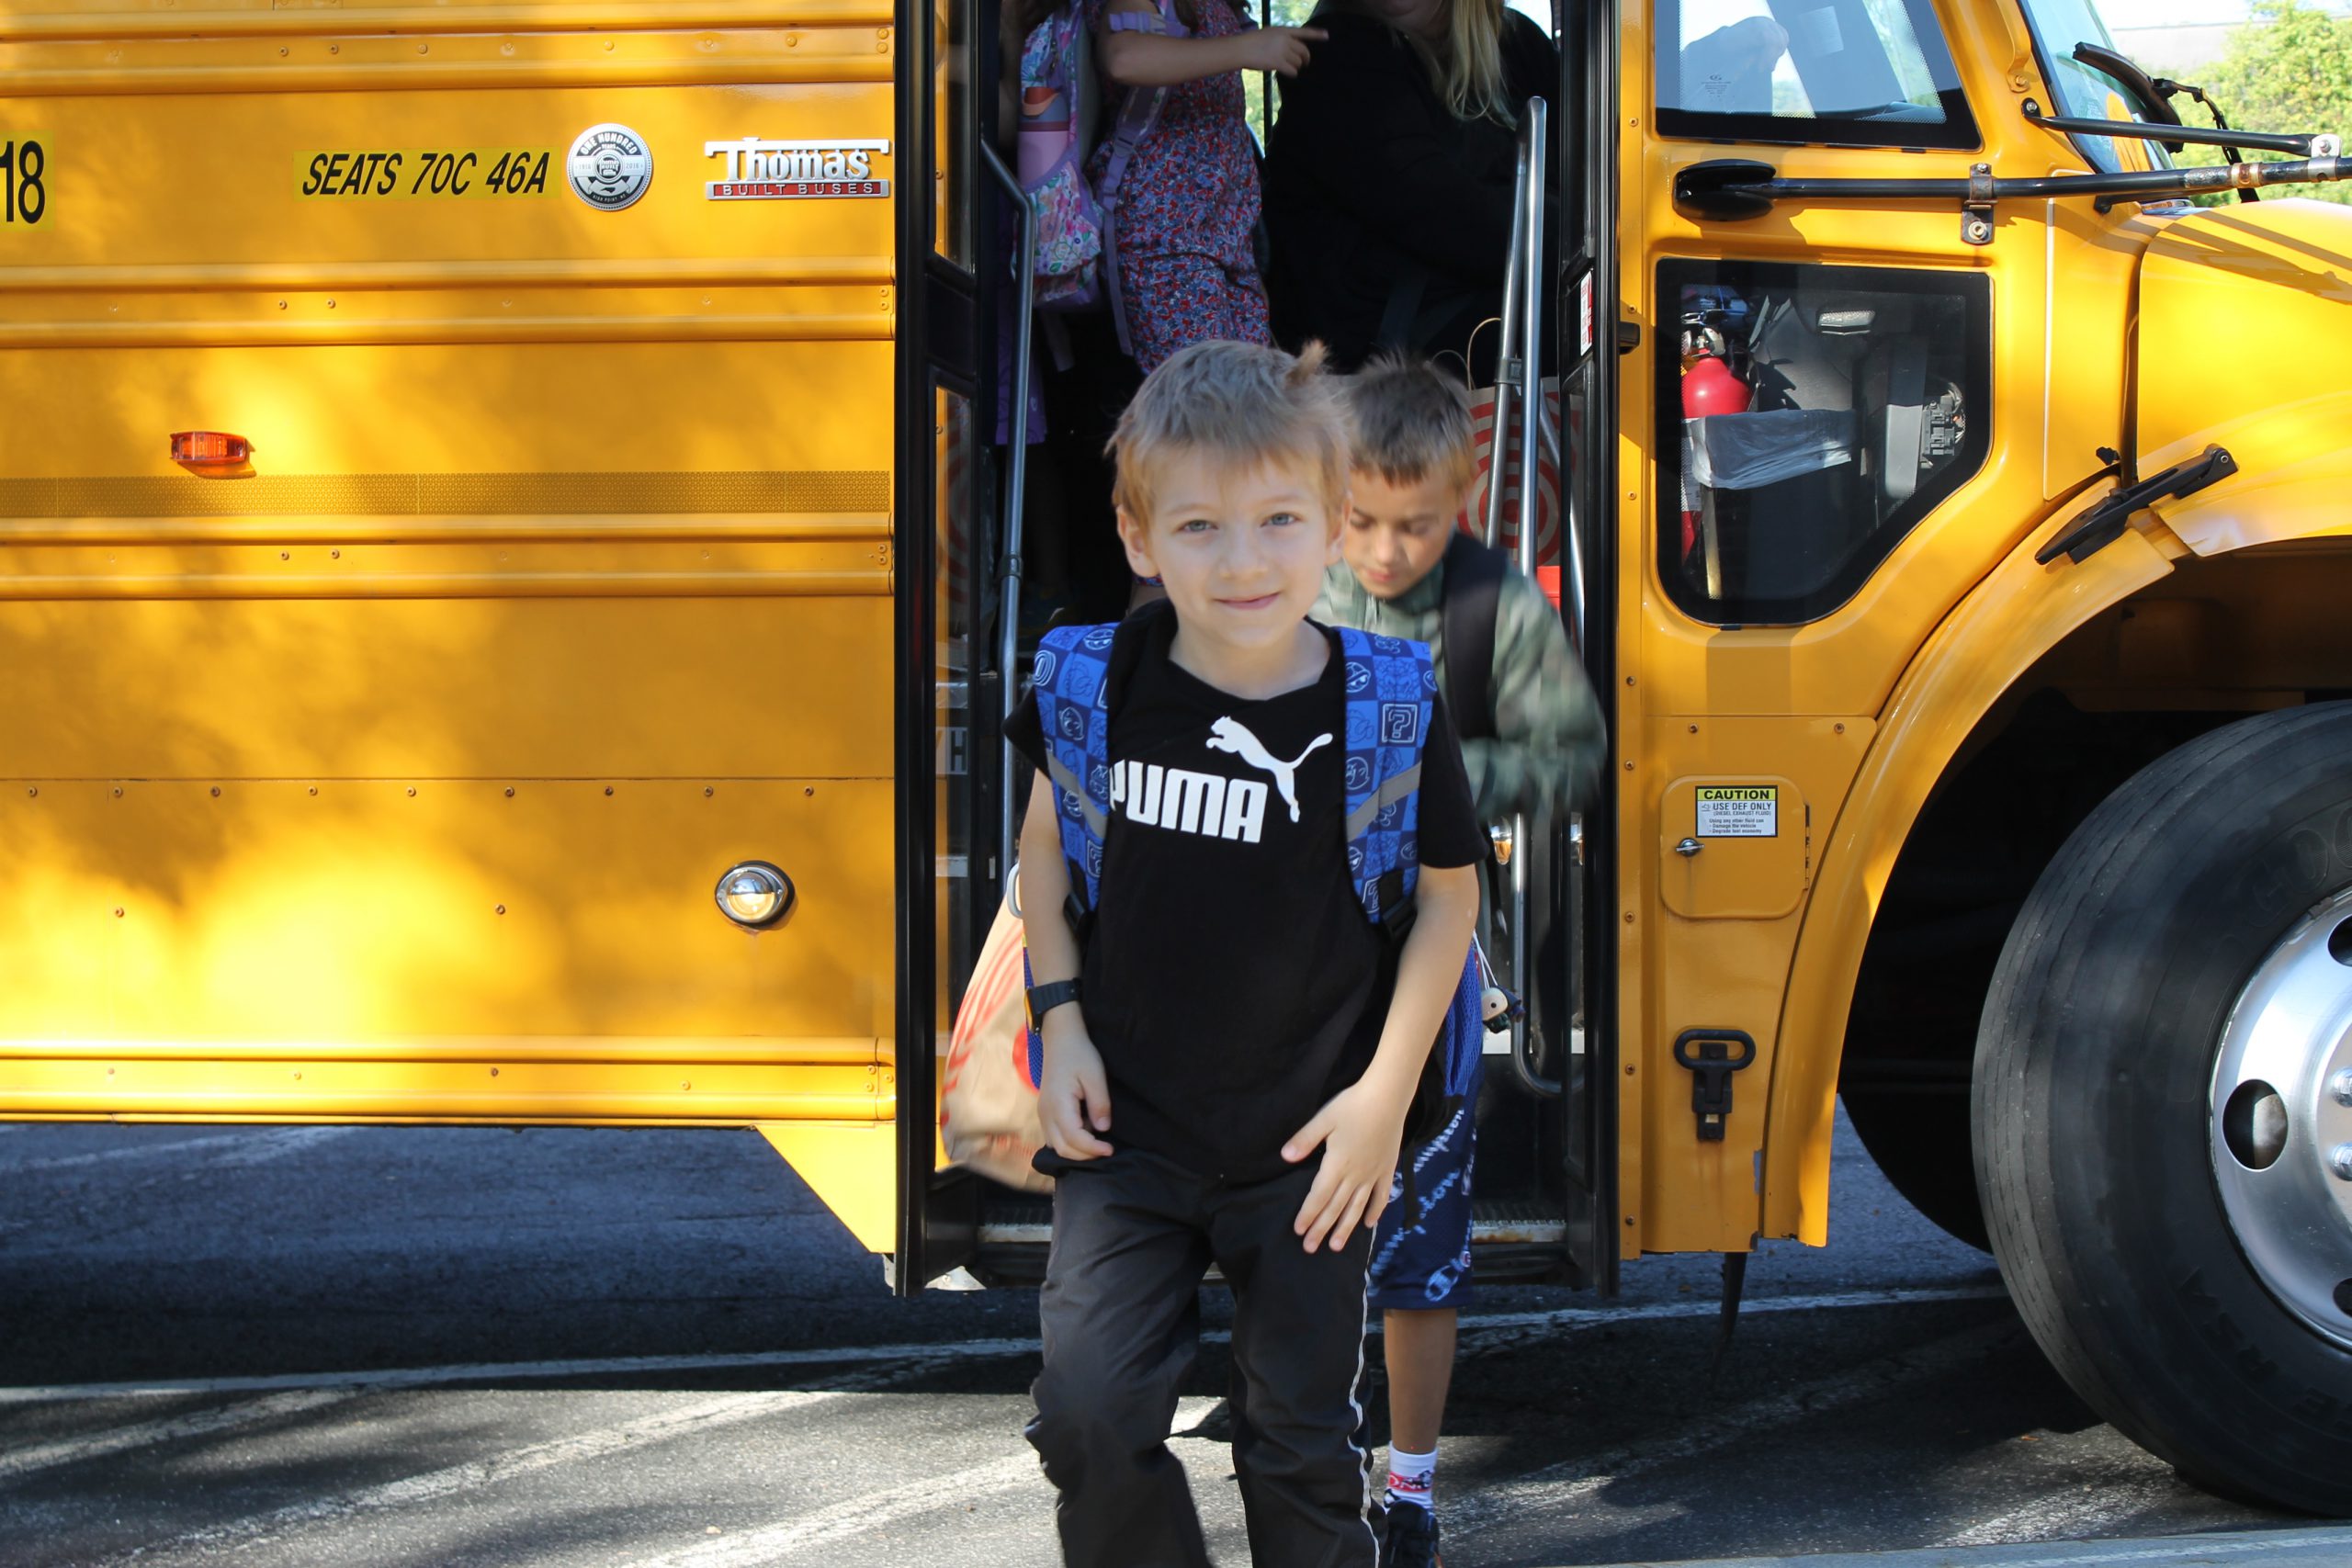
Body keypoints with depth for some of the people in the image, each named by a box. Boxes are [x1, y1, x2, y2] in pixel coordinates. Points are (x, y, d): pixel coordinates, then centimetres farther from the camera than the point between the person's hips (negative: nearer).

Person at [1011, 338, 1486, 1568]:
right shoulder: (1096, 683, -9)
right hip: (1126, 1130, 1)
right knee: (1089, 1413, -8)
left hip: (1306, 1145, -1)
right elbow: (1045, 844, 9)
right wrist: (1061, 1024, 1)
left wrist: (1386, 1090, -6)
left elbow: (1450, 894, -1)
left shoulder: (1391, 707, -13)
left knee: (1303, 1449, 9)